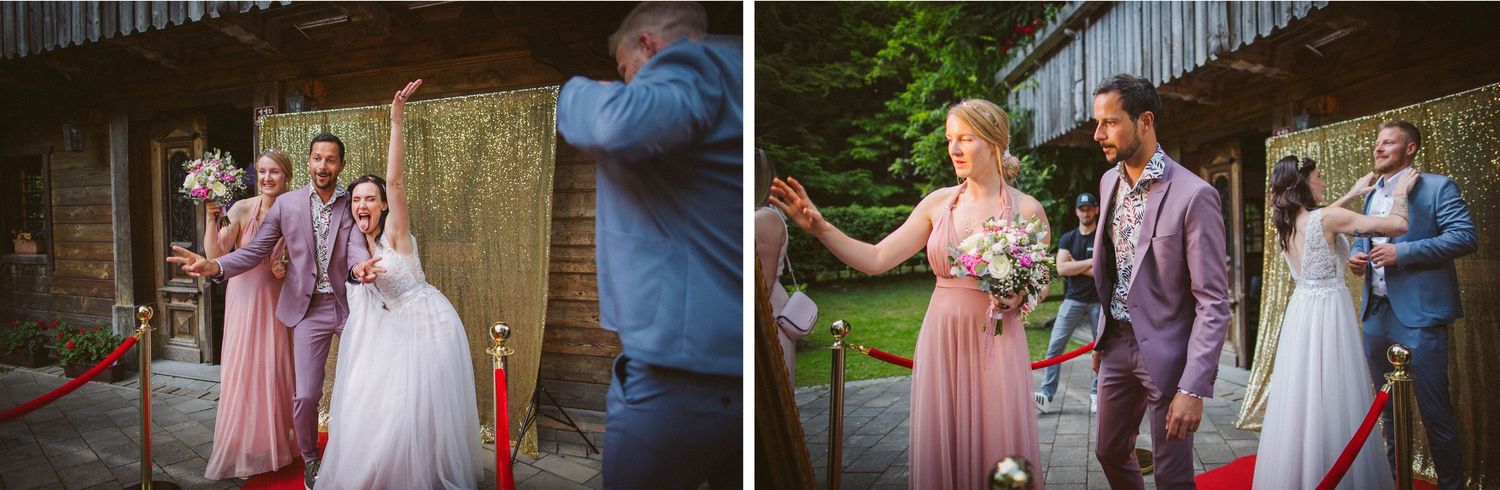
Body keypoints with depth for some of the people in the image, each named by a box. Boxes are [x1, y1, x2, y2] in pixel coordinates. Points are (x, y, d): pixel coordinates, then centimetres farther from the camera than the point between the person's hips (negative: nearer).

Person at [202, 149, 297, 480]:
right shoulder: (242, 209, -9)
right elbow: (215, 255, -15)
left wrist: (287, 269, -7)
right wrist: (211, 217, -25)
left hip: (275, 298, 2)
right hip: (245, 296, -2)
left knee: (274, 368, 6)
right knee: (242, 369, 1)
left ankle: (274, 445, 22)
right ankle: (241, 449, 14)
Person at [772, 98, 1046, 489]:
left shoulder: (1026, 209, -3)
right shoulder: (939, 202, 3)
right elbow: (875, 260, -3)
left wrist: (1018, 297, -15)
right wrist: (819, 227, -12)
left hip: (995, 343, -2)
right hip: (941, 339, 2)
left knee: (997, 454, 4)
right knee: (941, 449, 9)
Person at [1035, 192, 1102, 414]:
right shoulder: (1068, 238, 8)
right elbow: (1062, 268, -6)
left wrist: (1075, 265, -9)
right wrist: (1090, 262, -9)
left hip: (1098, 301, -1)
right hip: (1073, 300, 1)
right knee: (1055, 346, -8)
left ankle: (1096, 394, 18)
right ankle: (1046, 395, -10)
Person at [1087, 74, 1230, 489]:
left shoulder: (1194, 195, -18)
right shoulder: (1109, 182, 4)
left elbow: (1214, 303, -18)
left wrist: (1194, 388, -23)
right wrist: (1101, 336, 15)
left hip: (1166, 352, -6)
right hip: (1117, 345, 7)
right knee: (1110, 453, 19)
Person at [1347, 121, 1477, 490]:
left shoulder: (1437, 187, -5)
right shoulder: (1370, 194, 16)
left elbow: (1466, 236, -15)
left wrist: (1402, 252, -21)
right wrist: (1355, 256, 4)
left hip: (1419, 316, -7)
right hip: (1376, 314, 7)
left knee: (1434, 413, -3)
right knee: (1388, 409, 17)